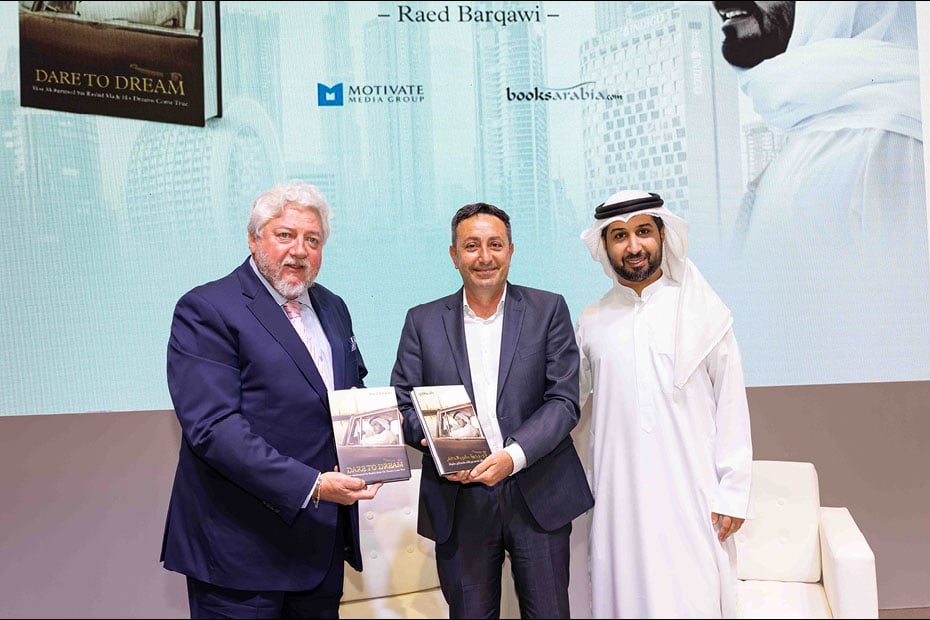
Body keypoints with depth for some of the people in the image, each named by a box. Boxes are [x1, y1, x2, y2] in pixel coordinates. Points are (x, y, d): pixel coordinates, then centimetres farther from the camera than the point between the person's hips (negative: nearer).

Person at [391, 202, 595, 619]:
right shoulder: (422, 321, 5)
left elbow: (564, 400, -4)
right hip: (458, 501, 1)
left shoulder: (548, 310, 2)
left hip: (538, 495, 0)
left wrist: (513, 456, -18)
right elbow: (402, 404, 4)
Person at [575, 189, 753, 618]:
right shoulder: (591, 322, 6)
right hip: (618, 495, 2)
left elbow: (731, 406, 1)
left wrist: (733, 492, -2)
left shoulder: (705, 314, 1)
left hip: (691, 493, -1)